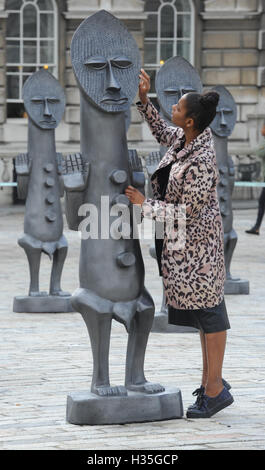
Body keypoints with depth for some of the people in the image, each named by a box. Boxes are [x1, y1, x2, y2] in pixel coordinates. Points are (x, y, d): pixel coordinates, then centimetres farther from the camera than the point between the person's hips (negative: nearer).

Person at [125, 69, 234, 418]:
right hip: (186, 241, 10)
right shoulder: (186, 138, 0)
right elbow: (162, 132, 24)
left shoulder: (201, 162, -26)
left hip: (196, 239, -10)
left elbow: (184, 211, -23)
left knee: (207, 310, -3)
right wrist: (144, 99, 15)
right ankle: (211, 381, 28)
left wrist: (144, 204, -13)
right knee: (204, 309, 17)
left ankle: (215, 389, 5)